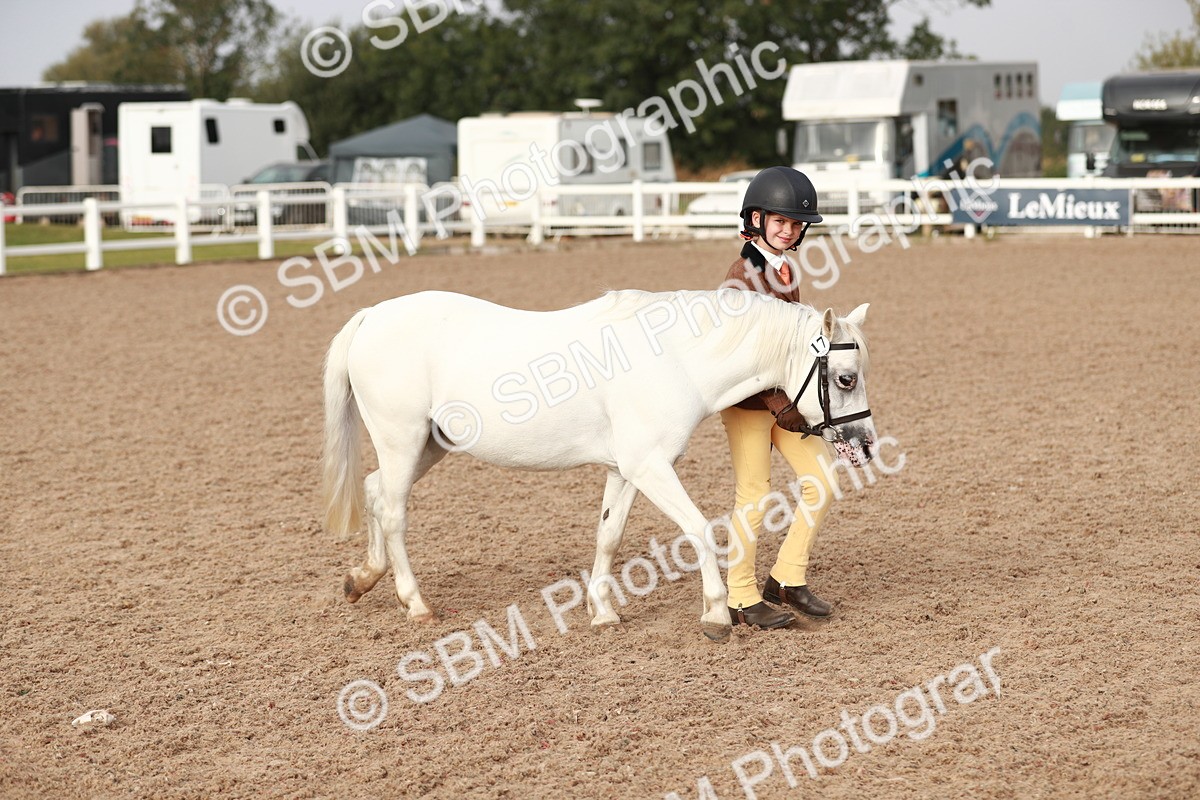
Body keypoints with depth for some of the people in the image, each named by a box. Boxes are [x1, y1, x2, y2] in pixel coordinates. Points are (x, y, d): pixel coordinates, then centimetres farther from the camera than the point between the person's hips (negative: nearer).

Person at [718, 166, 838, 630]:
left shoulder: (786, 270, 10)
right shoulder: (743, 274, -15)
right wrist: (778, 404, -23)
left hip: (786, 397, 8)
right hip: (748, 399, -8)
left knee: (820, 482, 4)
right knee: (754, 496, -4)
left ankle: (787, 580, 14)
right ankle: (741, 600, 7)